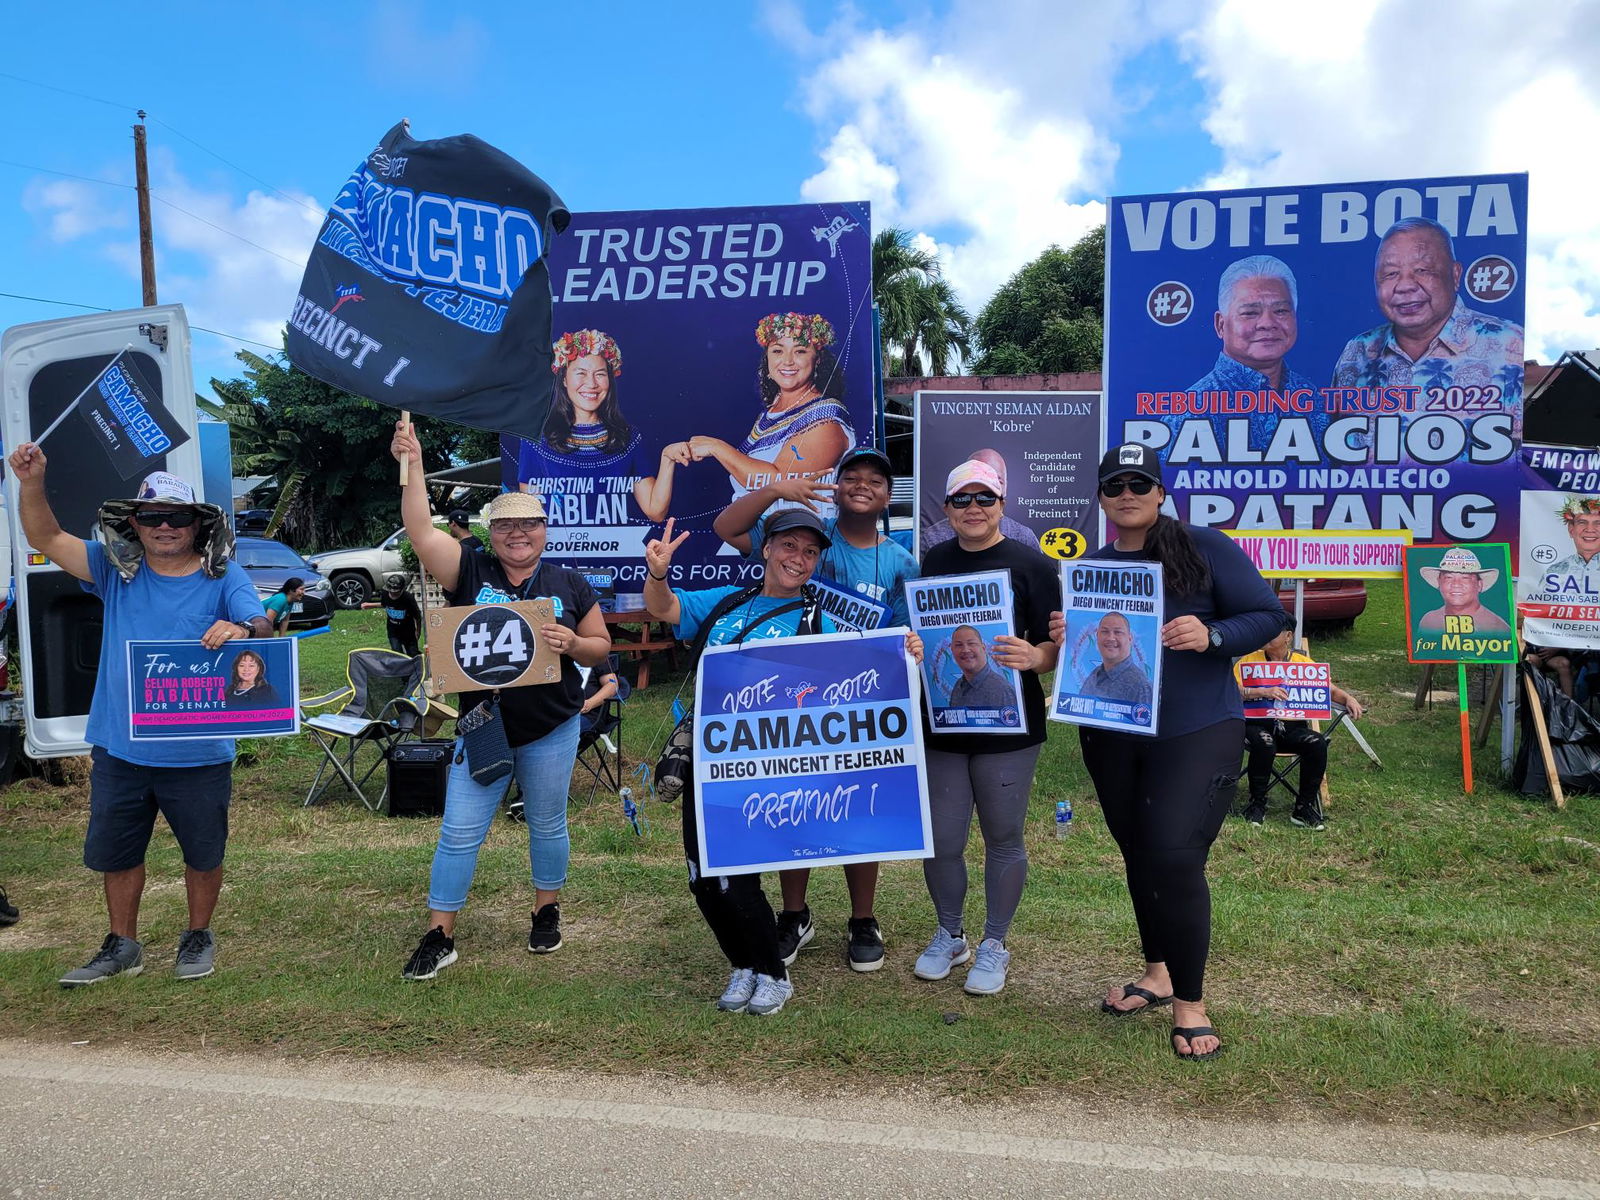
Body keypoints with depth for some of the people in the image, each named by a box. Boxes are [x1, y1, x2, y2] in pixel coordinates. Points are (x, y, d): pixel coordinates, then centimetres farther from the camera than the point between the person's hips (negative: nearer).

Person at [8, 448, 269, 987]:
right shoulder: (116, 569, 3)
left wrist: (242, 629, -44)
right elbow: (47, 539, -3)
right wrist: (31, 483, -20)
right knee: (115, 853, 18)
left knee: (203, 854, 12)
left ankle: (198, 937, 36)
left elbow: (262, 628, -20)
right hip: (119, 749, 3)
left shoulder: (222, 577, -7)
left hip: (198, 754, -3)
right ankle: (122, 946, 38)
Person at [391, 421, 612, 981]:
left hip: (551, 729, 1)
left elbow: (601, 646, 5)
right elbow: (419, 529, -13)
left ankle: (547, 912, 35)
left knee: (547, 824, 15)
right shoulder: (470, 571, -1)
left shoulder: (569, 584, 1)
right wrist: (412, 465, -22)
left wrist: (572, 643, -16)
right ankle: (439, 937, 14)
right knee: (459, 833, 2)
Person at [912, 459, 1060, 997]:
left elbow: (1057, 647, -7)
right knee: (941, 840, 7)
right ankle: (949, 934, 31)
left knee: (1003, 838, 9)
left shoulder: (1030, 564, -4)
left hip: (1008, 728, -3)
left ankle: (994, 944, 28)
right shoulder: (934, 561, 8)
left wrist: (1032, 657, -28)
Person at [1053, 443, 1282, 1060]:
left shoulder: (1205, 547, -5)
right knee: (1139, 855, 15)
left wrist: (1211, 636, -24)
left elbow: (1267, 615, -6)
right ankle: (1158, 973, 34)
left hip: (1197, 732, -5)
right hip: (1111, 737, 5)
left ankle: (1190, 1003, 5)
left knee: (1175, 858, -12)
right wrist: (1063, 639, -7)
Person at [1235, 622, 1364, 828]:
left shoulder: (1302, 662, 12)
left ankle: (1304, 808, -10)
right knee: (1264, 743, -36)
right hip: (1257, 724, -3)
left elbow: (1330, 689, 10)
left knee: (1318, 743, -27)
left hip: (1291, 725, 3)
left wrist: (1348, 698, -13)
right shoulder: (1249, 660, 3)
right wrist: (1264, 692, -29)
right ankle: (1257, 804, -14)